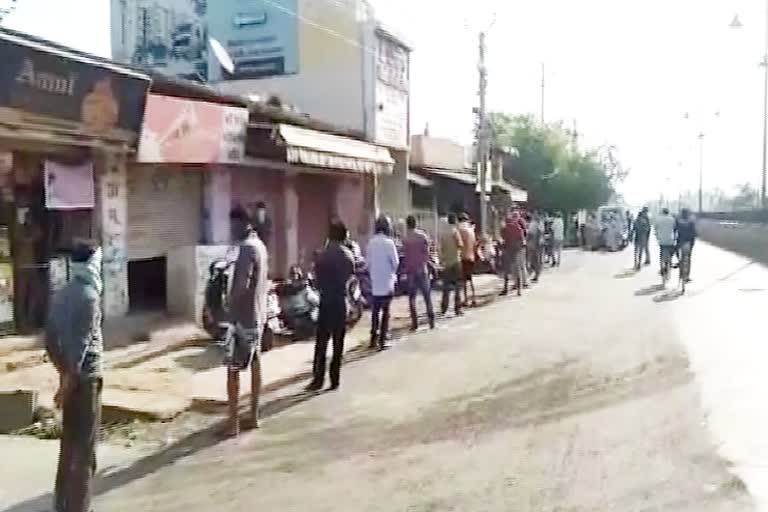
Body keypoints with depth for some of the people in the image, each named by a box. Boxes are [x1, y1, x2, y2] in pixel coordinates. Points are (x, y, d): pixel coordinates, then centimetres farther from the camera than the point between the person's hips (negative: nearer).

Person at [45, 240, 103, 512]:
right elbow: (81, 342, -20)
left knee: (69, 439, 17)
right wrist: (70, 378, -17)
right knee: (84, 444, 0)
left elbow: (50, 337, 12)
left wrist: (63, 370, 19)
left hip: (69, 374, 8)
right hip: (85, 375, -8)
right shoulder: (89, 295, -16)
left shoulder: (61, 294, 9)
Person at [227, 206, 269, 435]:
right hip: (258, 315, 9)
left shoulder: (246, 248, -18)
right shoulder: (260, 245, 11)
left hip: (243, 317, -9)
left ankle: (234, 422, 1)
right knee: (255, 364, 14)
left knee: (233, 369, -2)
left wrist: (230, 303, -12)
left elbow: (242, 286, -27)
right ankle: (254, 415, 23)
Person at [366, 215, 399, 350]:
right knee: (385, 312, 3)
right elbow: (395, 262, -9)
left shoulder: (371, 242, 1)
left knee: (375, 311, 15)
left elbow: (368, 261, 6)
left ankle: (374, 338, 19)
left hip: (375, 282, 5)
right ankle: (382, 340, 2)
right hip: (387, 282, -4)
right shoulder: (388, 242, -13)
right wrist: (393, 273, 9)